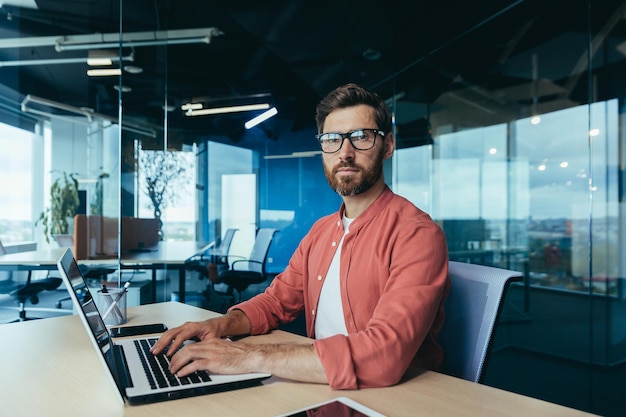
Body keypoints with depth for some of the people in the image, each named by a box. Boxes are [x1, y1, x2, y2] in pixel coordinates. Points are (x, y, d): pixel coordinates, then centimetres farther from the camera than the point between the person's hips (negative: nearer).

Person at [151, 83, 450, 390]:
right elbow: (277, 300, 12)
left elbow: (384, 355, -30)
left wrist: (252, 356, -30)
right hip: (321, 389, 6)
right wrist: (223, 324, -8)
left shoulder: (416, 234, -20)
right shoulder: (320, 232, 8)